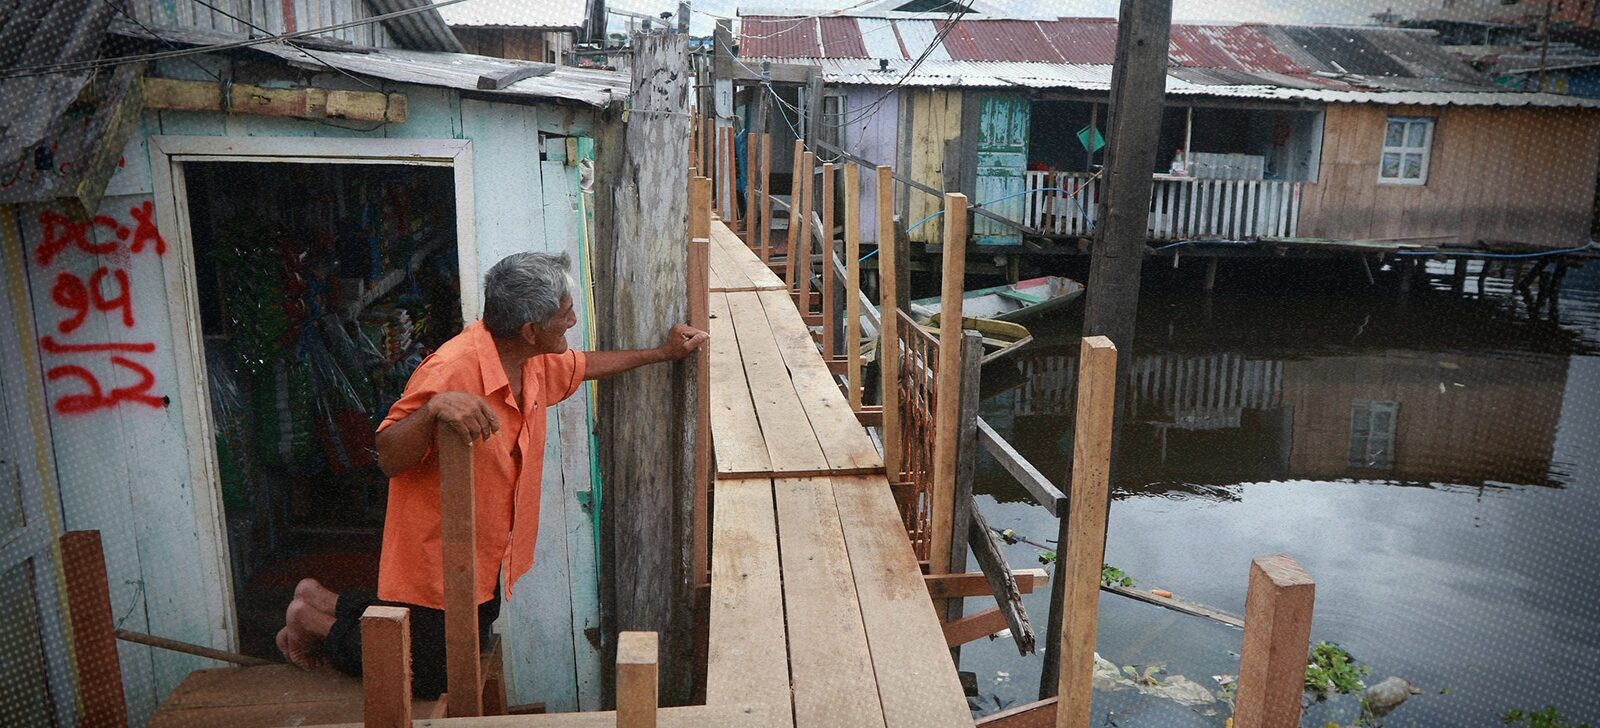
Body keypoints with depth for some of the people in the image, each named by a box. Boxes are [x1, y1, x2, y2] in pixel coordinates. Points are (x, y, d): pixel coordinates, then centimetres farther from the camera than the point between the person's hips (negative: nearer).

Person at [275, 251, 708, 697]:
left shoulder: (532, 361, -5)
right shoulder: (452, 368, -32)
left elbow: (583, 366, 17)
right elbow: (389, 460, -29)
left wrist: (663, 353, 19)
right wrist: (434, 408, -48)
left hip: (485, 555, 9)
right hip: (436, 558, -9)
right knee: (433, 681, 8)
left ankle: (328, 602, 36)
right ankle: (316, 622, 26)